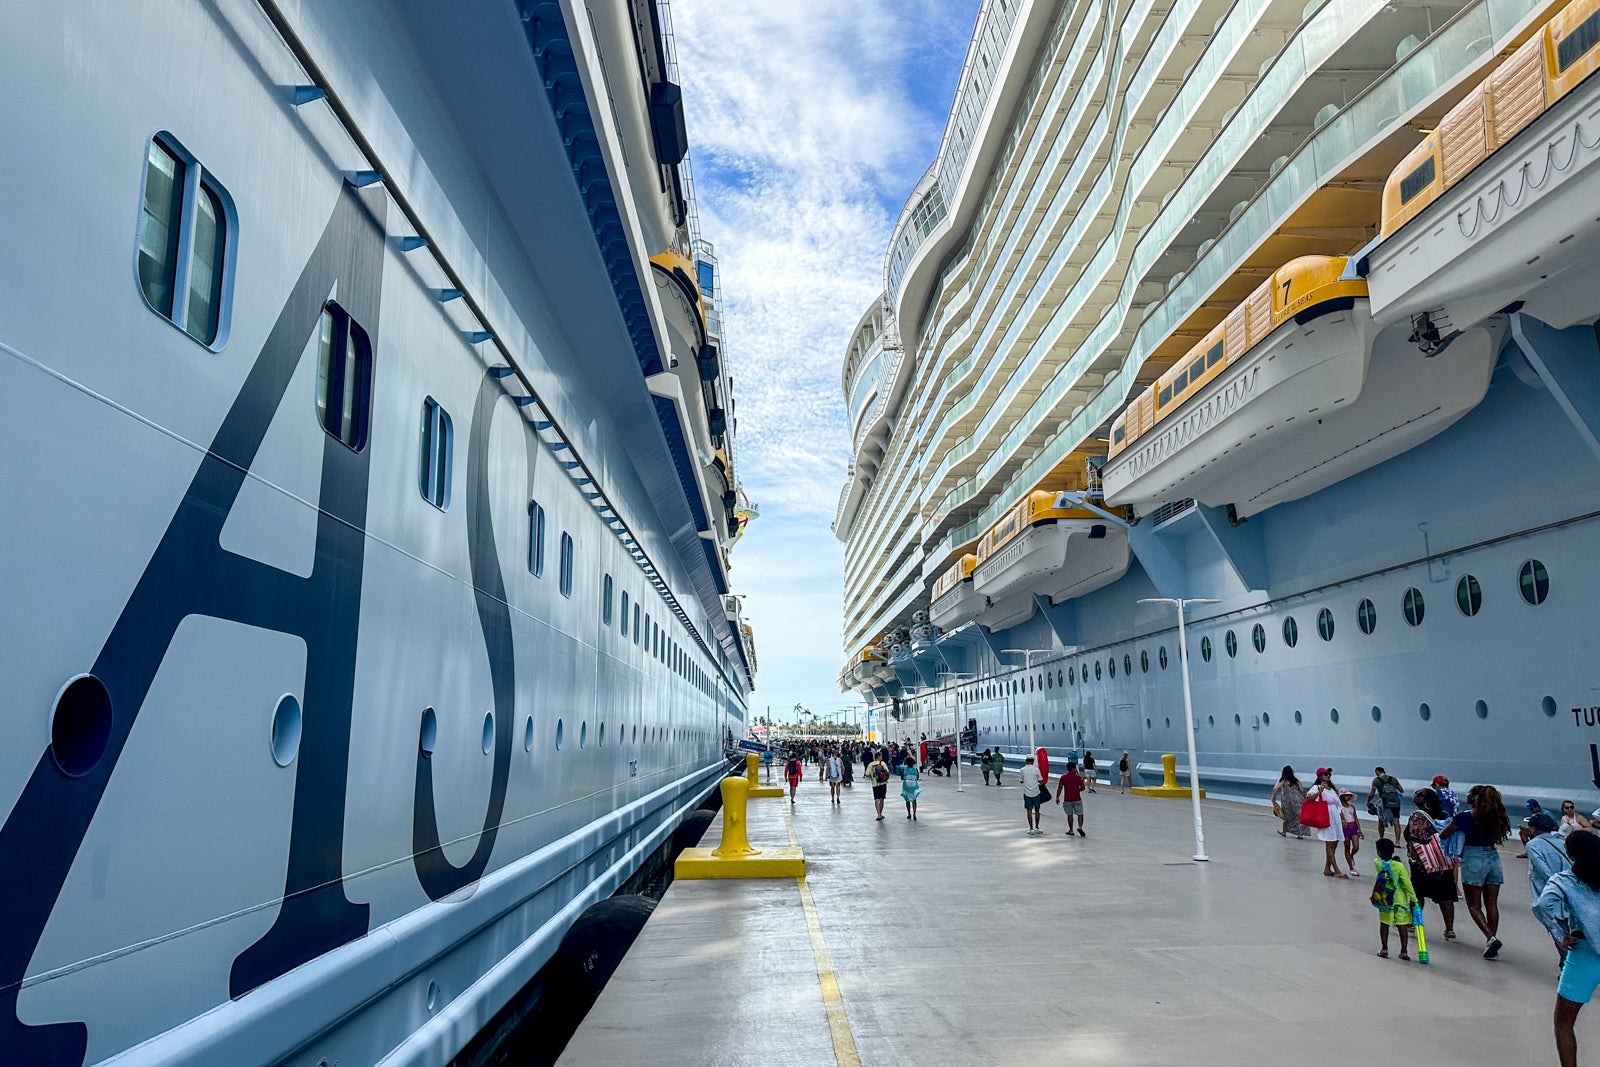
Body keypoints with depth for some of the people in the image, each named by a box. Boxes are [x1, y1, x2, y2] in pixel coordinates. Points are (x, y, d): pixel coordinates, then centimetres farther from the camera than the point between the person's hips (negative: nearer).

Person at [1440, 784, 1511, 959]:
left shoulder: (1464, 817, -9)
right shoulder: (1496, 817, 3)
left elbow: (1443, 836, 0)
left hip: (1473, 859, -5)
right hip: (1493, 857, 5)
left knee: (1474, 905, 4)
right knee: (1491, 904, 11)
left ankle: (1491, 938, -13)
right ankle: (1491, 942, 14)